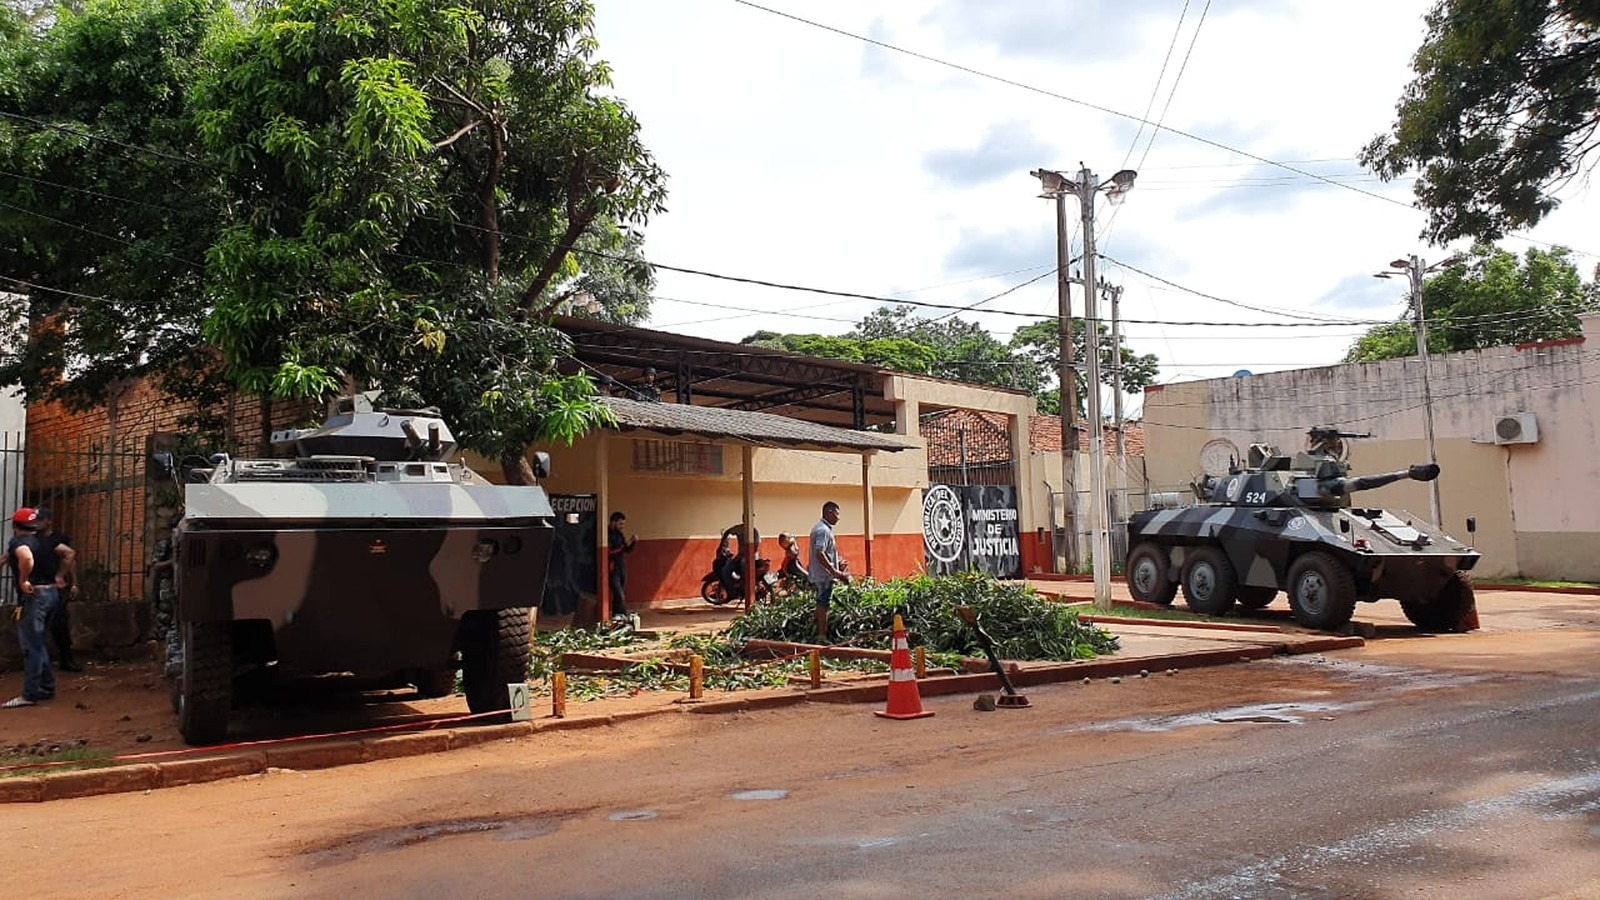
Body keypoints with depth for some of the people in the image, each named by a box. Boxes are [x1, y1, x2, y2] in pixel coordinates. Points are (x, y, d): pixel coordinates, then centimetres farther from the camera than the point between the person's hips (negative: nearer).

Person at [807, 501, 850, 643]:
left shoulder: (819, 528, 17)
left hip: (819, 574, 10)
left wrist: (836, 564, 23)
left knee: (822, 604, 13)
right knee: (823, 605, -6)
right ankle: (822, 636, -4)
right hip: (824, 575, -10)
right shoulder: (824, 530, -17)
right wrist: (834, 571, -25)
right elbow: (820, 554, -26)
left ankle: (821, 635, 18)